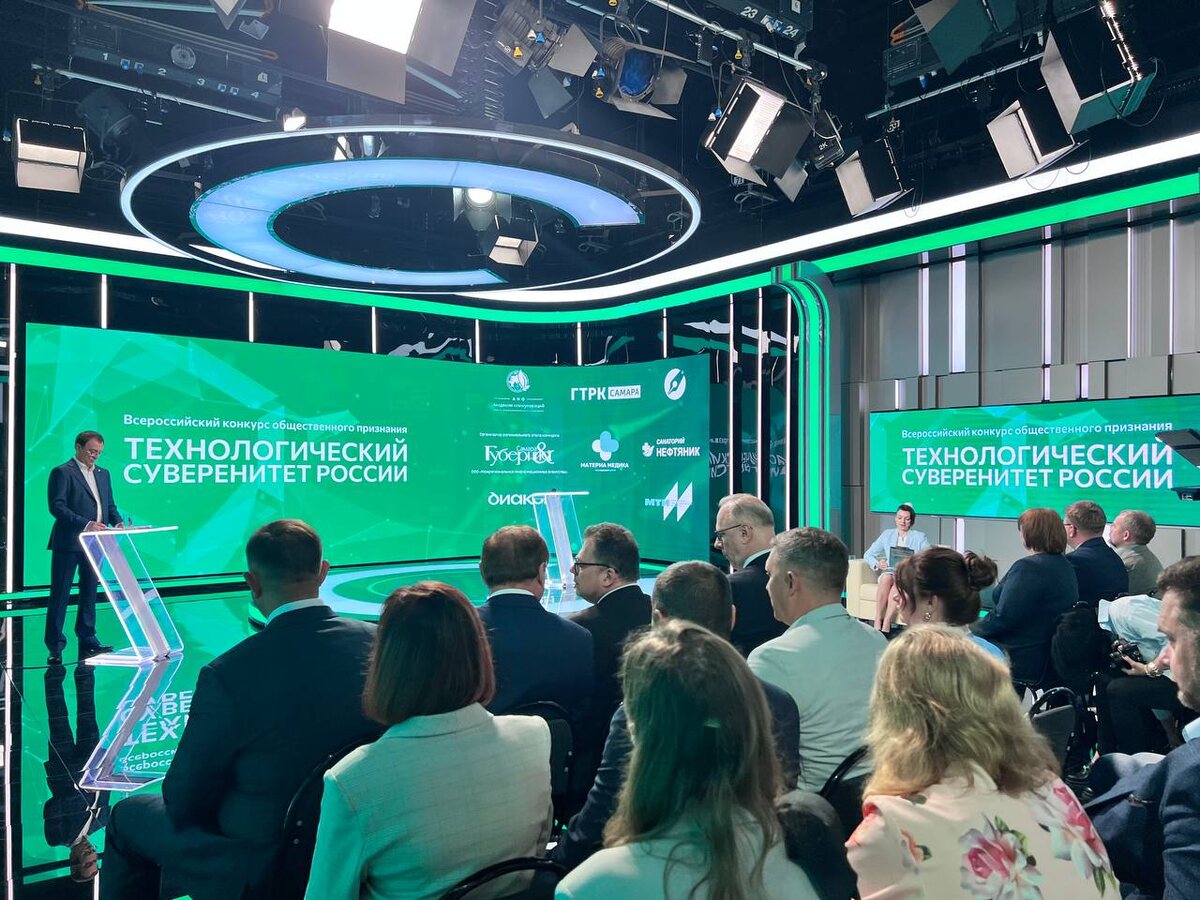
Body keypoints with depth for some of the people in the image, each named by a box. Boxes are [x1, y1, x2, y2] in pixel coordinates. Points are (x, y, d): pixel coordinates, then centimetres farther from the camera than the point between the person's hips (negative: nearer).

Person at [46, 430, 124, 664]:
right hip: (68, 543, -6)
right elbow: (57, 507, -14)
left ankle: (88, 641, 18)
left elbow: (110, 505, 18)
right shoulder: (62, 472, -5)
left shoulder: (103, 474, 16)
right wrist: (85, 524, -23)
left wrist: (118, 522, -2)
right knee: (60, 594, 0)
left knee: (90, 592, 11)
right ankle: (55, 646, 6)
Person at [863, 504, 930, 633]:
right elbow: (868, 554, 13)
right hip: (890, 572, 2)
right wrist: (877, 564, -9)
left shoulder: (919, 537, 12)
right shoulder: (887, 534, 17)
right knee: (887, 577, -35)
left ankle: (885, 626, -41)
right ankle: (877, 622, -37)